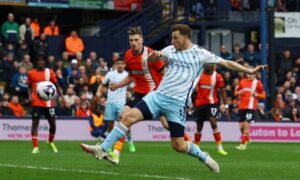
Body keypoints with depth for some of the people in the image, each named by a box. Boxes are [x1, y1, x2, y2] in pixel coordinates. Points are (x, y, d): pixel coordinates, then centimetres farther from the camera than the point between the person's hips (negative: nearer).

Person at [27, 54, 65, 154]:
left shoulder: (50, 72, 4)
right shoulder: (31, 73, 3)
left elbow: (56, 85, 8)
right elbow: (30, 87, 14)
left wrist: (62, 96, -3)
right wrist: (30, 96, -4)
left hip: (49, 102, 1)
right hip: (36, 103, -1)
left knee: (53, 123, 5)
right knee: (35, 123, -7)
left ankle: (50, 142, 32)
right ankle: (35, 147, -5)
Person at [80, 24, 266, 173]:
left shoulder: (200, 54, -2)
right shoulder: (171, 50, 10)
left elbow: (226, 62, 1)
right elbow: (151, 58, 8)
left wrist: (249, 71, -3)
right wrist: (154, 55, -17)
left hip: (177, 103, -4)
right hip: (158, 95, 4)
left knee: (179, 145, -3)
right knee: (129, 117, -13)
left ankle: (204, 157, 25)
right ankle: (103, 150, -11)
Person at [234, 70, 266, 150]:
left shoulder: (258, 83, 2)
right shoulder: (242, 82, 14)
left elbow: (263, 95, 5)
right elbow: (236, 92, 23)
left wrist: (256, 94, -13)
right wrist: (239, 93, 0)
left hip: (251, 107, -5)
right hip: (242, 106, 5)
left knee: (246, 125, -13)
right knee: (241, 126, 3)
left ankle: (243, 144, -11)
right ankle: (247, 139, 29)